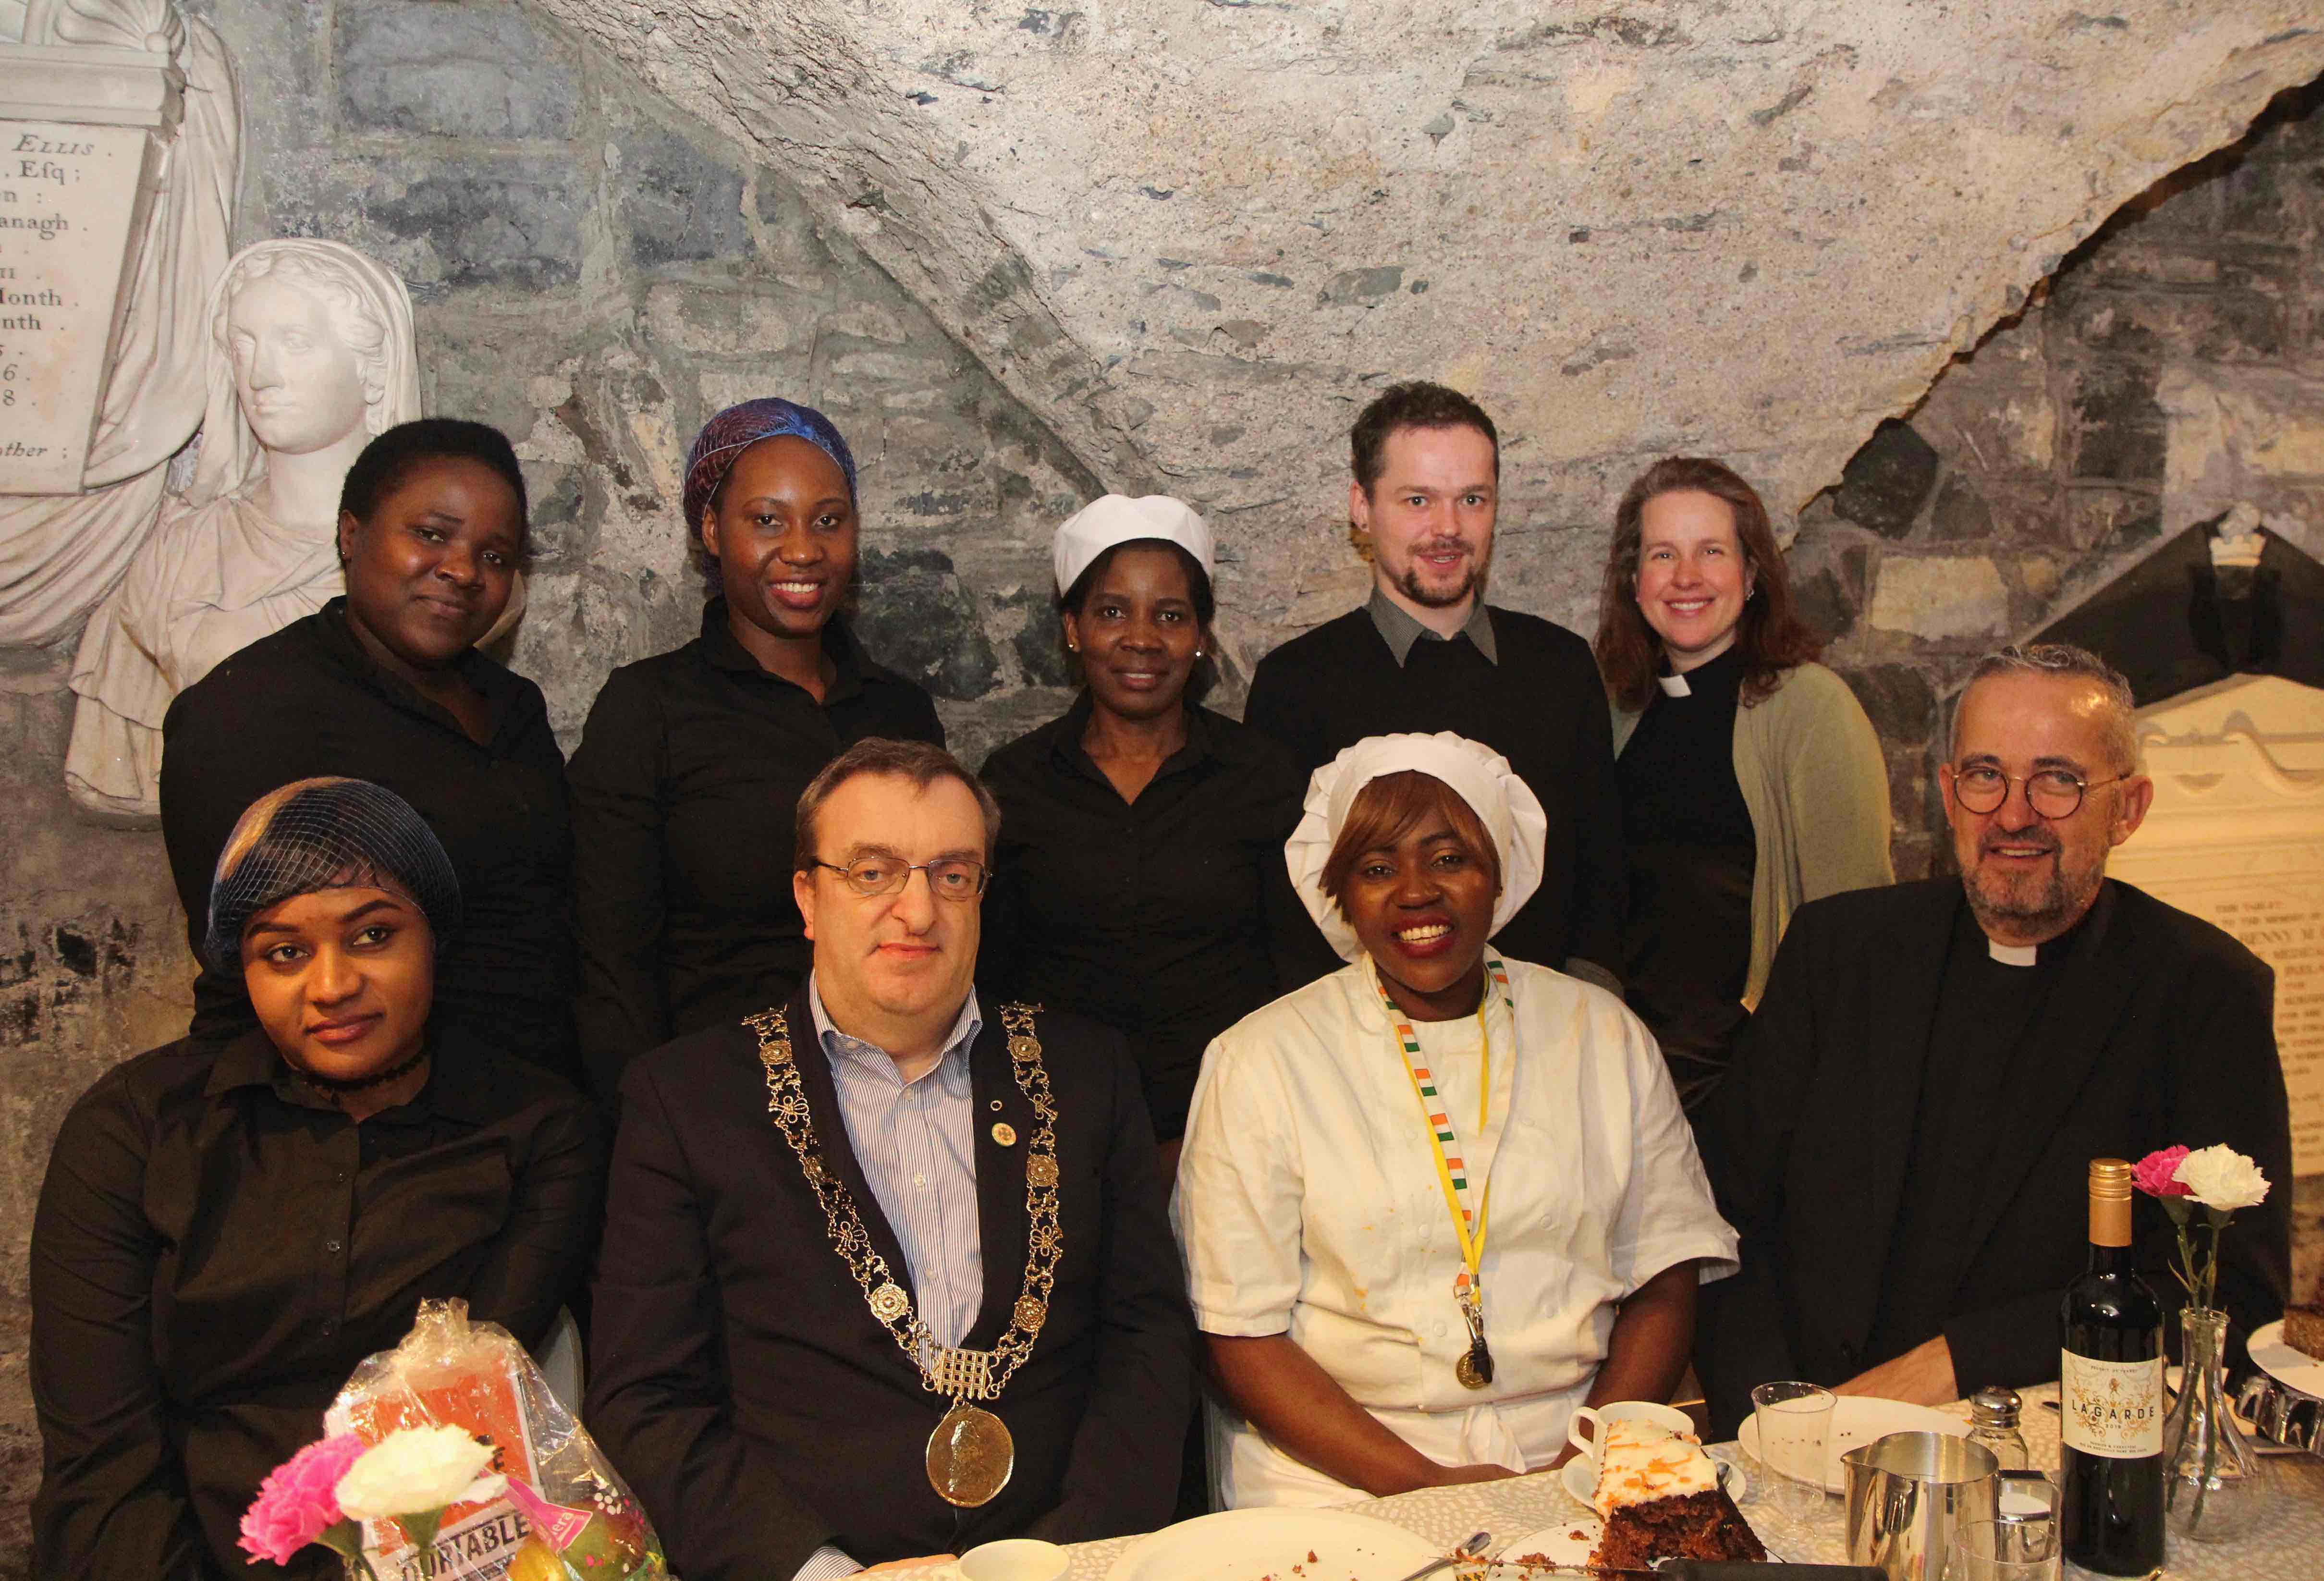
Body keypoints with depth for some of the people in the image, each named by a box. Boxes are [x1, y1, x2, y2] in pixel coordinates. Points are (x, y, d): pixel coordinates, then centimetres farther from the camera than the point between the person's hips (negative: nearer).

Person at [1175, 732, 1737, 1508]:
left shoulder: (1604, 1035, 9)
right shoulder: (1259, 1059, 0)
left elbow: (1663, 1283, 8)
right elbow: (1242, 1338, -4)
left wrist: (1590, 1462, -8)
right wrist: (1424, 1483, -14)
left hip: (1571, 1456, 3)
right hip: (1340, 1485, -2)